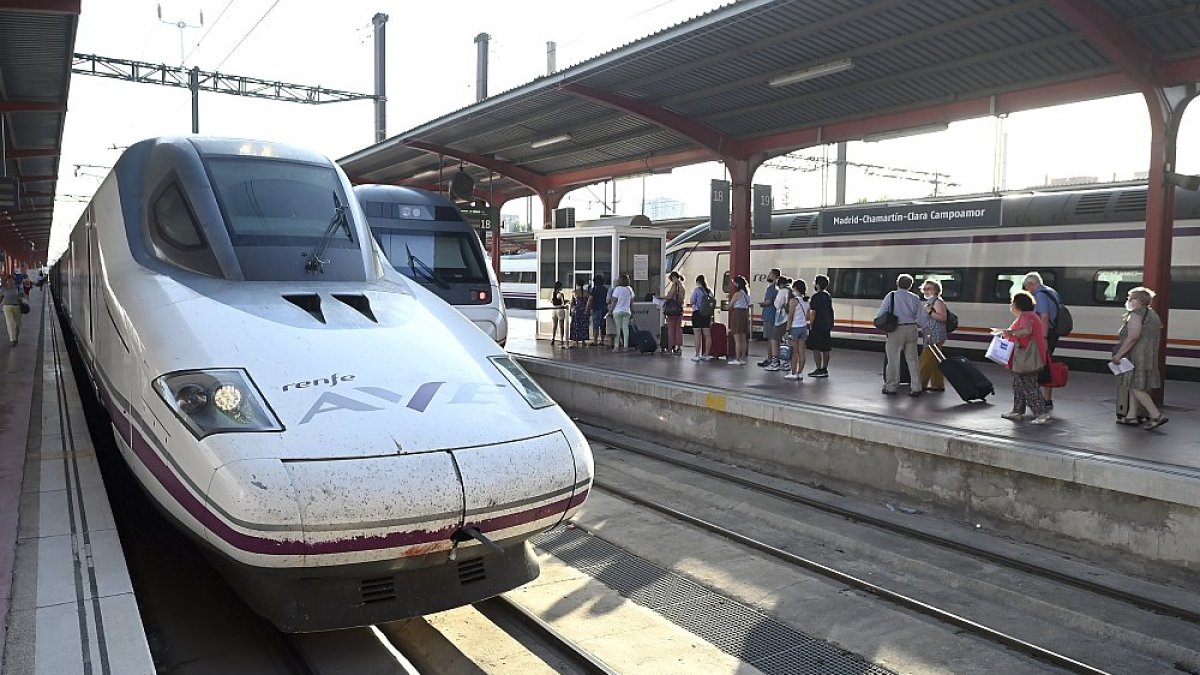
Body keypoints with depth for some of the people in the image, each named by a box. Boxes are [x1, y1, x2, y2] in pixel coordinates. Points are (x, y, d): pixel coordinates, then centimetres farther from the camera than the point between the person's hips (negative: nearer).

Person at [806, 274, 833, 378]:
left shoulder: (816, 296, -13)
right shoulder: (828, 296, 12)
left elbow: (814, 312, -17)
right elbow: (830, 311, 16)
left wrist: (811, 325, -11)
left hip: (817, 326, -8)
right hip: (827, 326, 8)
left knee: (815, 349, -4)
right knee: (825, 349, 11)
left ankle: (819, 370, -6)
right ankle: (825, 370, 15)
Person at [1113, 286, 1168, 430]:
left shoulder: (1136, 314, -13)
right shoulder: (1152, 314, 18)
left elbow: (1133, 337, -23)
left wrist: (1119, 354, -21)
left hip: (1138, 356, -10)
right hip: (1150, 355, 10)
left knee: (1136, 387, -7)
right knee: (1134, 386, 14)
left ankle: (1157, 416, -9)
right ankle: (1131, 416, 17)